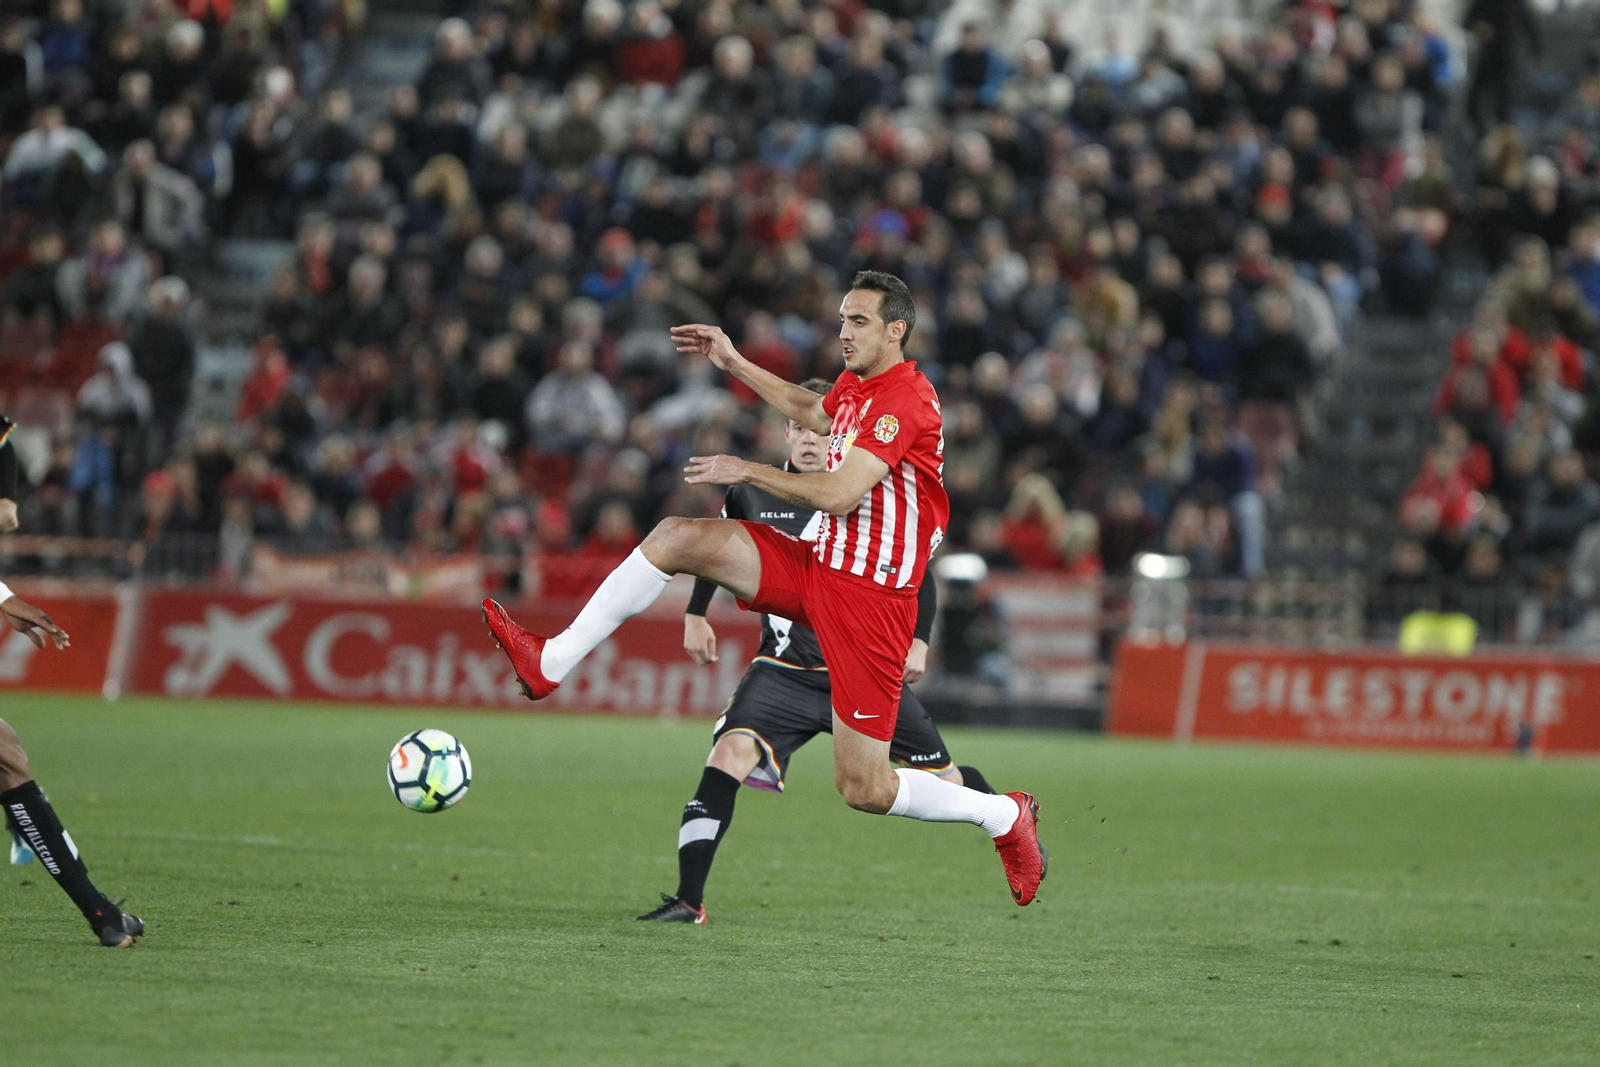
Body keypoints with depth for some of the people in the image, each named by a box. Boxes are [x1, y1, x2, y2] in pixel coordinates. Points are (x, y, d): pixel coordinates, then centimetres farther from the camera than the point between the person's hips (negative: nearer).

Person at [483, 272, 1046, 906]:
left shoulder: (905, 400, -19)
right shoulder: (854, 387, 10)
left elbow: (839, 495, -25)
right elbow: (811, 412, 35)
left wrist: (746, 471, -18)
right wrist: (734, 364, 31)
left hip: (869, 596, -8)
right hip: (819, 566, 9)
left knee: (862, 789, -7)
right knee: (675, 538, -7)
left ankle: (1006, 817, 15)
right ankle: (553, 662, -5)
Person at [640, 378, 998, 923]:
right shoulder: (752, 495, -1)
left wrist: (918, 640, -3)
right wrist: (696, 615, 15)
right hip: (785, 669, 0)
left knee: (940, 776, 6)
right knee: (731, 751, -25)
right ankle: (689, 898, -25)